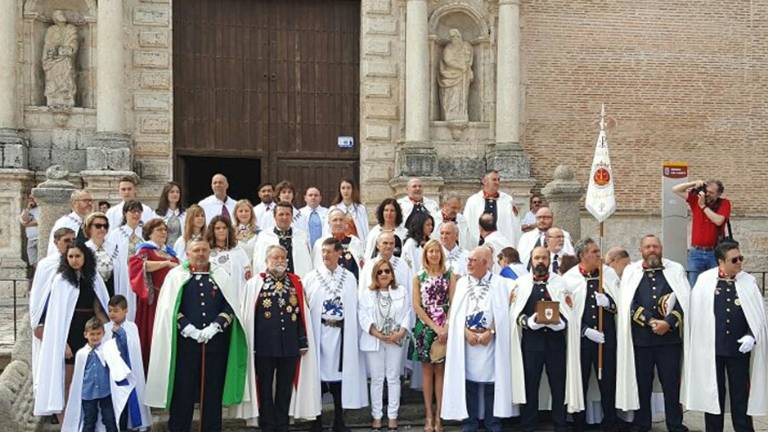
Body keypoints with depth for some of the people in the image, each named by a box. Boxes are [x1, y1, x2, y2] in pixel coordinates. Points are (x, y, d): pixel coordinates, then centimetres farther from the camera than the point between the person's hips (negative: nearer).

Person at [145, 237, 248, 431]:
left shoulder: (221, 275, 10)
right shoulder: (176, 275, 5)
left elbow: (231, 305, 4)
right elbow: (169, 308, -2)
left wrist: (213, 328, -10)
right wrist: (190, 330, -11)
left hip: (215, 341, 2)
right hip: (185, 340, -1)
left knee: (213, 389, 4)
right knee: (183, 389, 0)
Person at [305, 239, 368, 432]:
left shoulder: (349, 278, 7)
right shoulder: (312, 277, 2)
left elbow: (355, 307, 6)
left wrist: (355, 334, 0)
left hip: (341, 333, 1)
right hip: (319, 332, -1)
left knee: (340, 371, 5)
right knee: (319, 371, 2)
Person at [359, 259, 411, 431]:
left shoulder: (402, 291, 7)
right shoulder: (366, 293, 2)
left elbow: (407, 314, 2)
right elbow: (363, 317, -5)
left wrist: (401, 333, -14)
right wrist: (378, 334, -15)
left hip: (395, 341, 1)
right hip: (374, 341, -1)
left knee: (393, 378, 4)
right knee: (376, 379, 5)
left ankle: (392, 416, 12)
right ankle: (377, 416, 13)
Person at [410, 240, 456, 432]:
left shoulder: (449, 276, 3)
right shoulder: (419, 277, 3)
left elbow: (453, 303, -1)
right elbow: (416, 305, -3)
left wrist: (446, 327, -13)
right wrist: (435, 327, -11)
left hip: (444, 328, 0)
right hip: (425, 328, 0)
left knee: (440, 370, 2)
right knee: (427, 370, 4)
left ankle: (439, 415, 6)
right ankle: (429, 415, 8)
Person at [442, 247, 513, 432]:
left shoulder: (499, 283, 2)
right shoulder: (462, 282, 10)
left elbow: (502, 312, -3)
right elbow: (456, 311, 4)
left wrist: (490, 332, -13)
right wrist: (466, 331, -9)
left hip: (491, 340, -2)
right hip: (466, 340, 2)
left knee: (491, 381, 2)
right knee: (468, 381, 3)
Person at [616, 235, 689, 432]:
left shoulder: (676, 270, 8)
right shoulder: (631, 272, 7)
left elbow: (683, 301, -1)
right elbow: (629, 303, -2)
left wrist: (668, 323, -13)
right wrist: (650, 321, -12)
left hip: (670, 336, 0)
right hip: (640, 337, 0)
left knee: (672, 383, 3)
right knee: (641, 383, 7)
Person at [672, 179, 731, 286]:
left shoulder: (724, 203, 0)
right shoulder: (696, 199, 6)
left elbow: (718, 221, -16)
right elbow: (675, 190, 4)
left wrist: (703, 206, -10)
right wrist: (693, 184, -7)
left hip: (715, 253, -2)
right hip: (696, 252, 2)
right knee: (693, 286, 1)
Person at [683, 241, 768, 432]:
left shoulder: (749, 282, 1)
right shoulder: (704, 280, -1)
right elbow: (696, 312, 4)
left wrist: (752, 335, -11)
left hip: (740, 347, 1)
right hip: (711, 348, 0)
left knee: (741, 394, 7)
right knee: (713, 393, 10)